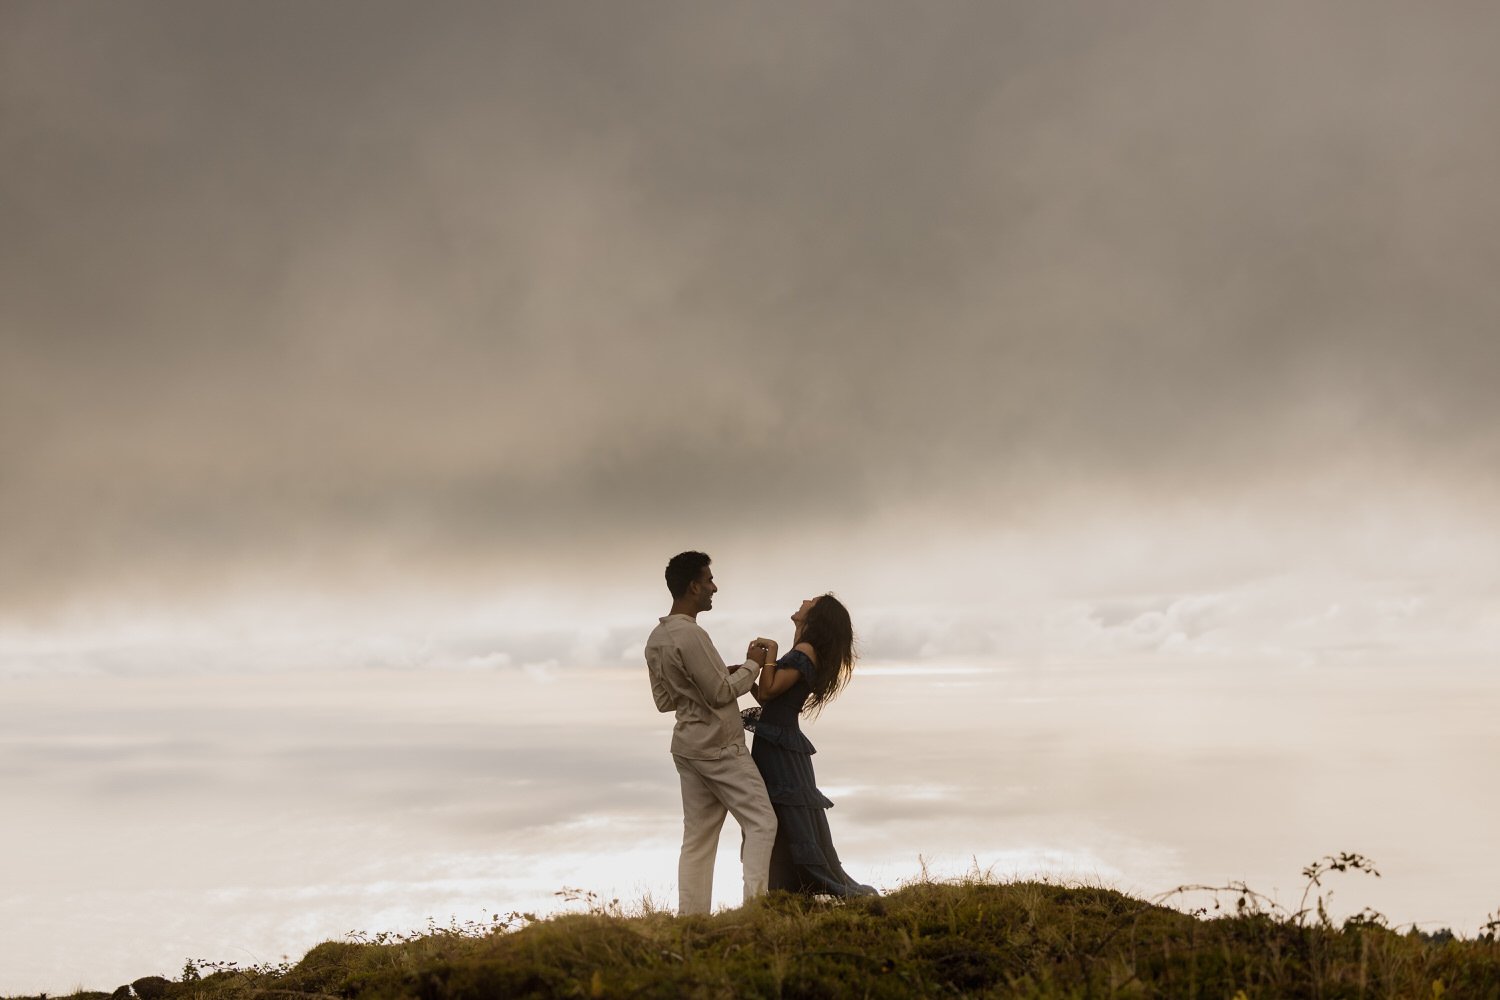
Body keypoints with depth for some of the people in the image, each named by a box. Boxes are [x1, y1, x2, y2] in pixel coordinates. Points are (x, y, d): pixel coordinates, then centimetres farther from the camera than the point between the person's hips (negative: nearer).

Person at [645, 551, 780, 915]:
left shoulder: (656, 639, 10)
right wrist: (751, 665, -2)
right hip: (719, 747, -9)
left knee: (697, 837, 9)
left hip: (688, 746, 9)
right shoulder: (690, 634, -20)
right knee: (761, 822, -2)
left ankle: (690, 918, 8)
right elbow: (720, 693, -18)